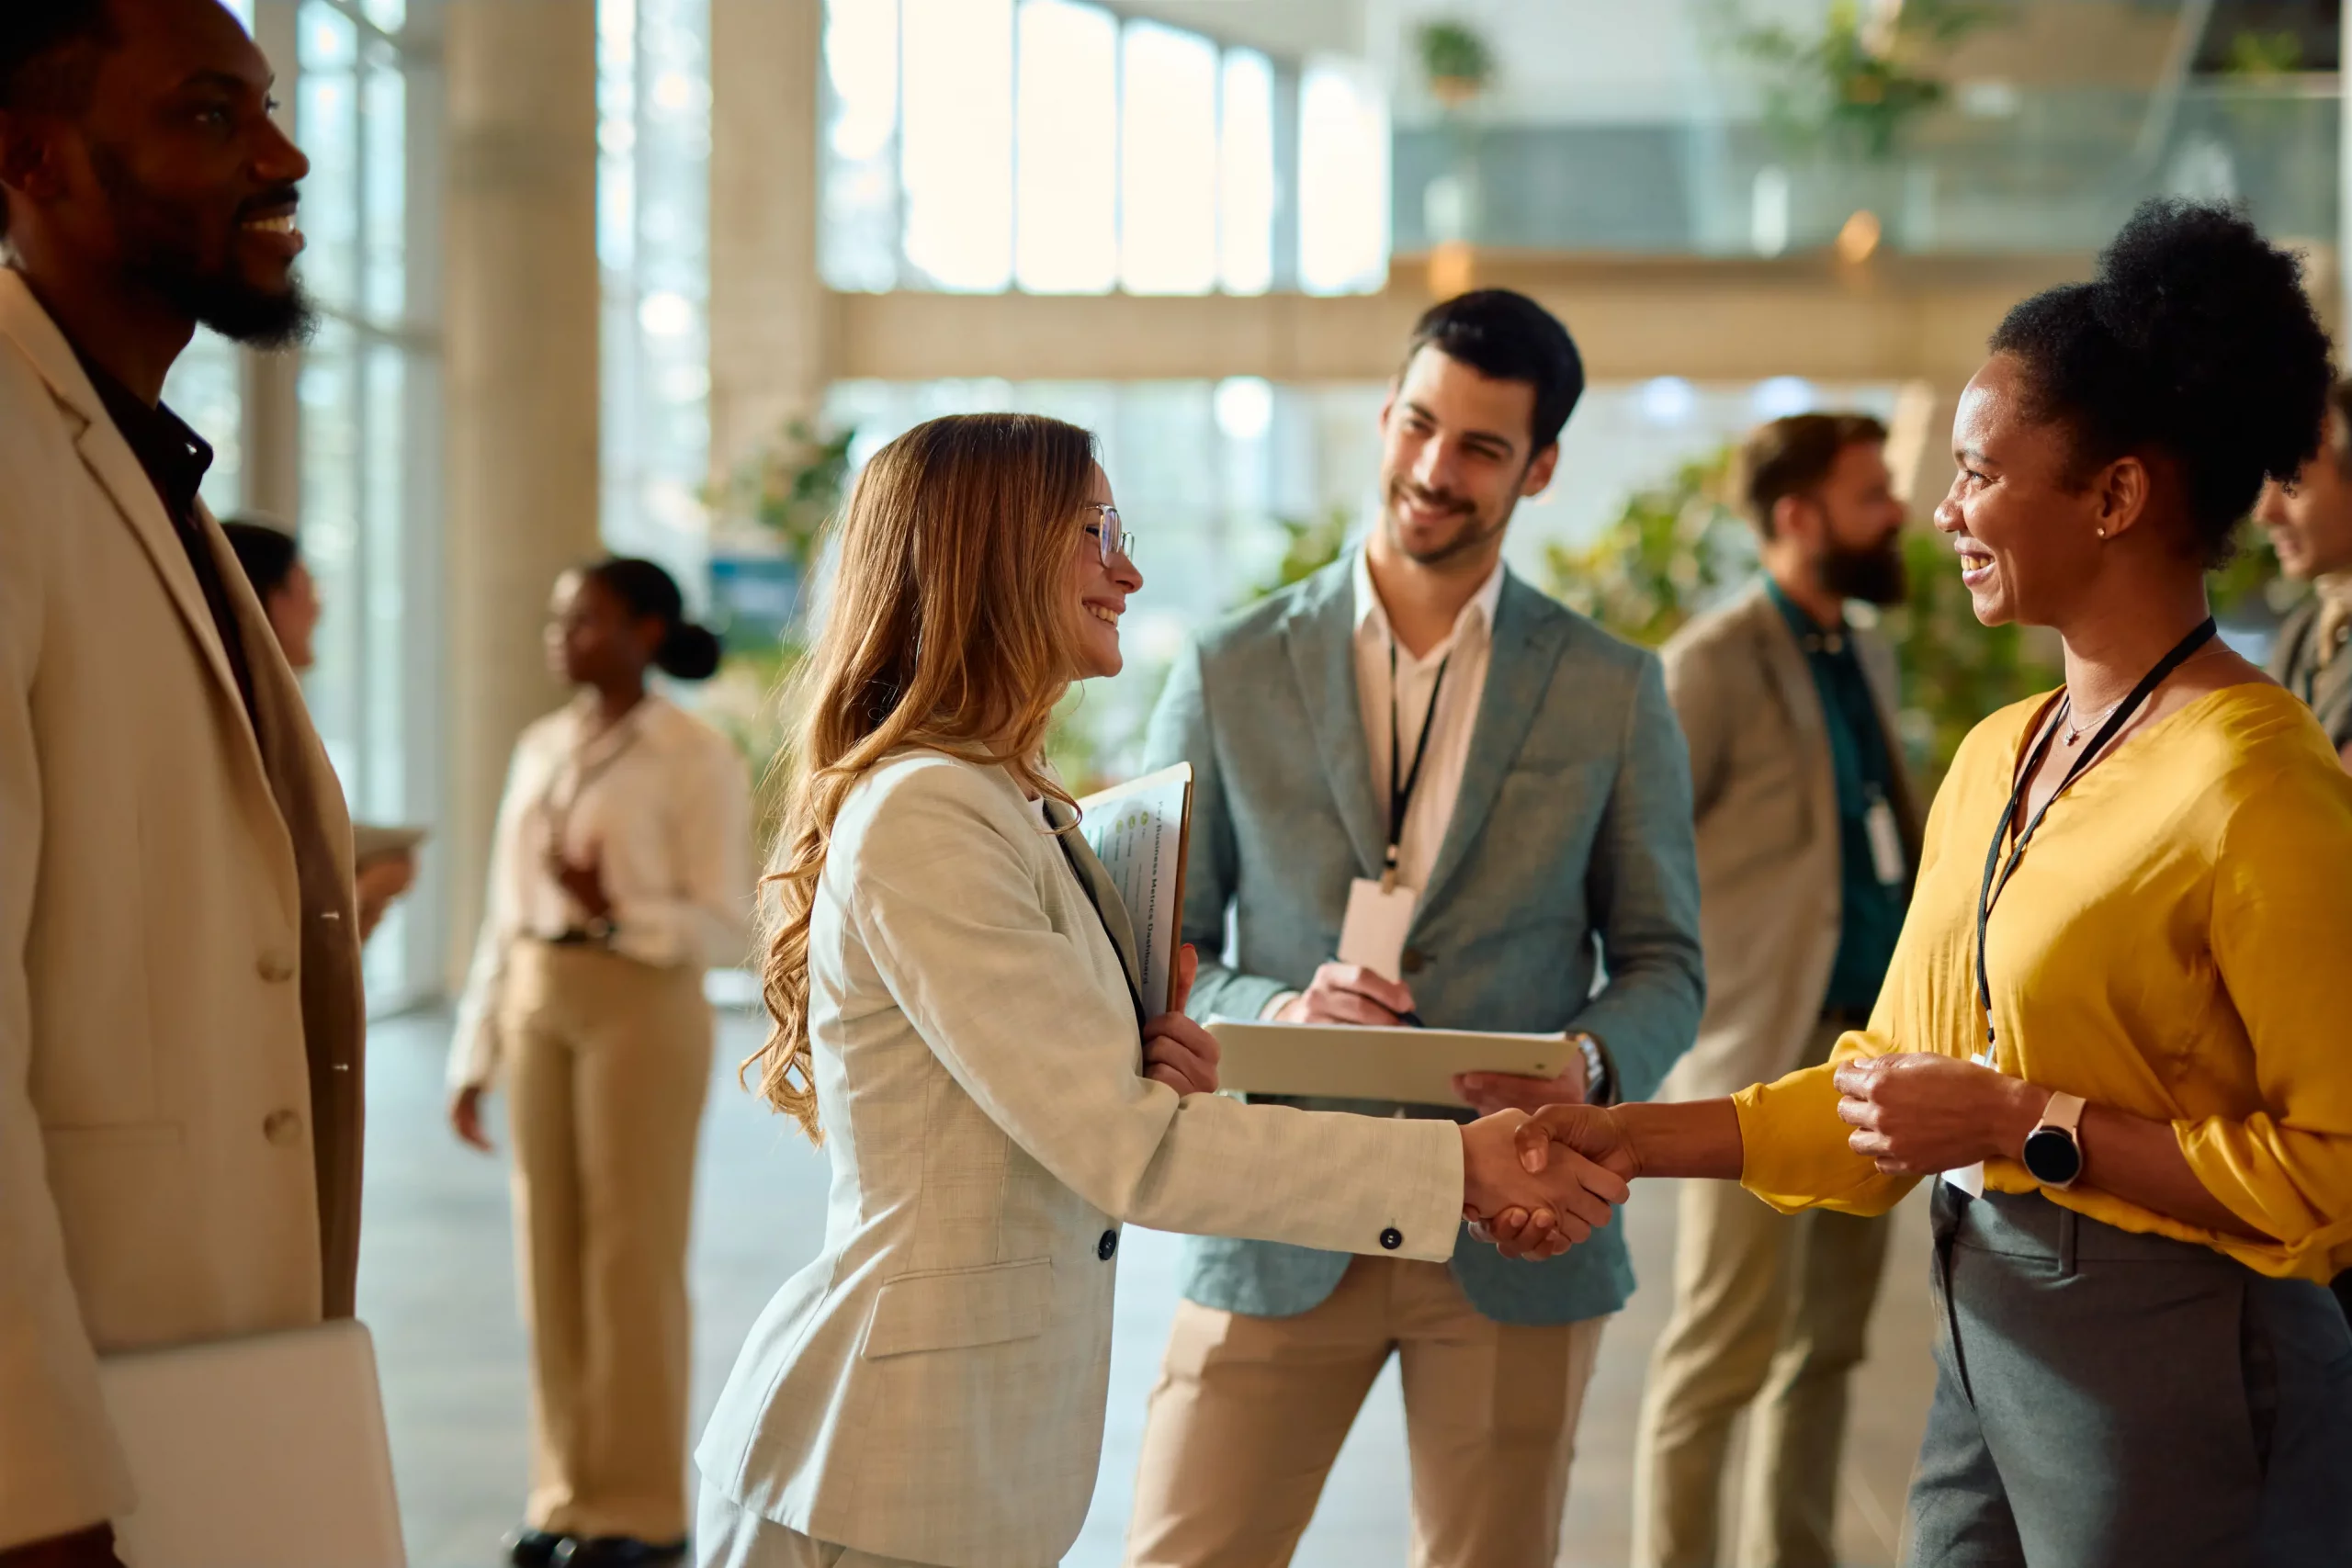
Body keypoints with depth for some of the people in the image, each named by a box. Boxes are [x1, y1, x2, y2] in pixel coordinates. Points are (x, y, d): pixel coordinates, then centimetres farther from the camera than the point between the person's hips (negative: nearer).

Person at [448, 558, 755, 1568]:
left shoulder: (699, 761, -7)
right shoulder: (540, 748, 11)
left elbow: (729, 930, -10)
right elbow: (504, 917, 13)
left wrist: (617, 912, -25)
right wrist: (477, 1057, 10)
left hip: (642, 1006, -6)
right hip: (539, 1009, 6)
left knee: (633, 1257, -3)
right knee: (552, 1253, 7)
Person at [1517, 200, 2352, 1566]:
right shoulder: (1995, 759, 10)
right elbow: (1889, 1084, 15)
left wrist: (2029, 1124, -17)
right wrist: (1632, 1141, 7)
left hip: (2184, 1396, -8)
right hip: (1988, 1355, 8)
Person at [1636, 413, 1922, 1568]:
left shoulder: (1867, 655, 14)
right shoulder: (1718, 663, -11)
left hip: (1866, 1046, 8)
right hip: (1764, 1055, -8)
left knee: (1827, 1341, 14)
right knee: (1726, 1350, -3)